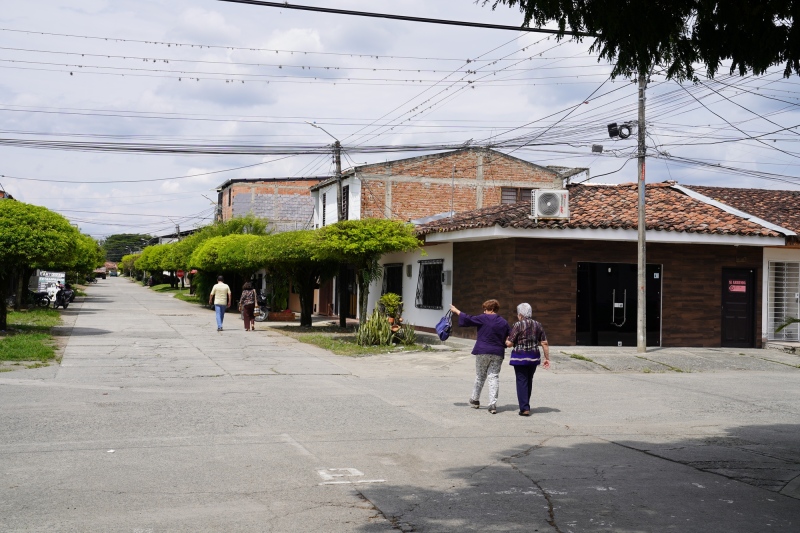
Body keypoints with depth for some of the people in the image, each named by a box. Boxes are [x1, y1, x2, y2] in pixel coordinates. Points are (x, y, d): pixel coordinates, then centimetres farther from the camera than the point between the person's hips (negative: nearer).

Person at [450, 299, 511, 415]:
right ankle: (493, 405, -7)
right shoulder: (504, 322, 7)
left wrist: (456, 311, 10)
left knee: (480, 376, 12)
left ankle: (475, 400, 28)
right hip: (498, 353, 3)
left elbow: (468, 319, -1)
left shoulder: (483, 318, -7)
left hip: (483, 352, -3)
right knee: (494, 377, 1)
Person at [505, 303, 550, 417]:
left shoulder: (518, 325, -9)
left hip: (520, 357, -5)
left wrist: (506, 341, 13)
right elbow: (544, 343, 3)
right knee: (529, 381, 17)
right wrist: (547, 358, 9)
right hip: (534, 357, 5)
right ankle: (526, 405, 27)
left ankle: (524, 408, -5)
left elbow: (509, 343, -9)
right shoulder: (537, 325, 5)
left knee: (522, 381, 0)